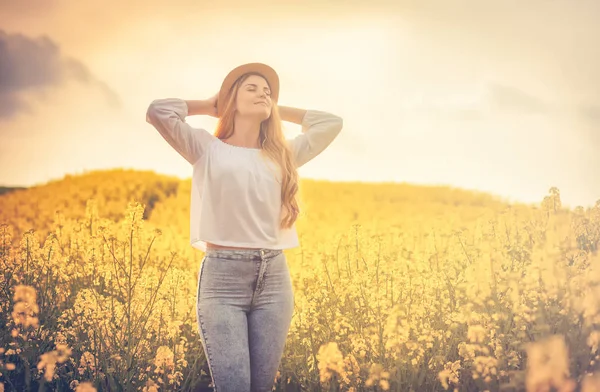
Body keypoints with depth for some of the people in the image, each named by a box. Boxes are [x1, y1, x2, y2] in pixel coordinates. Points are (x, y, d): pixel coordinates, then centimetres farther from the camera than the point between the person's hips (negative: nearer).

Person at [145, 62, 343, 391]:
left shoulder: (283, 154, 16)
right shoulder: (207, 148, 6)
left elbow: (332, 123, 20)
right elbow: (158, 111, -5)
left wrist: (277, 110, 22)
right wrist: (209, 105, 10)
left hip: (274, 278, 4)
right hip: (222, 277, -4)